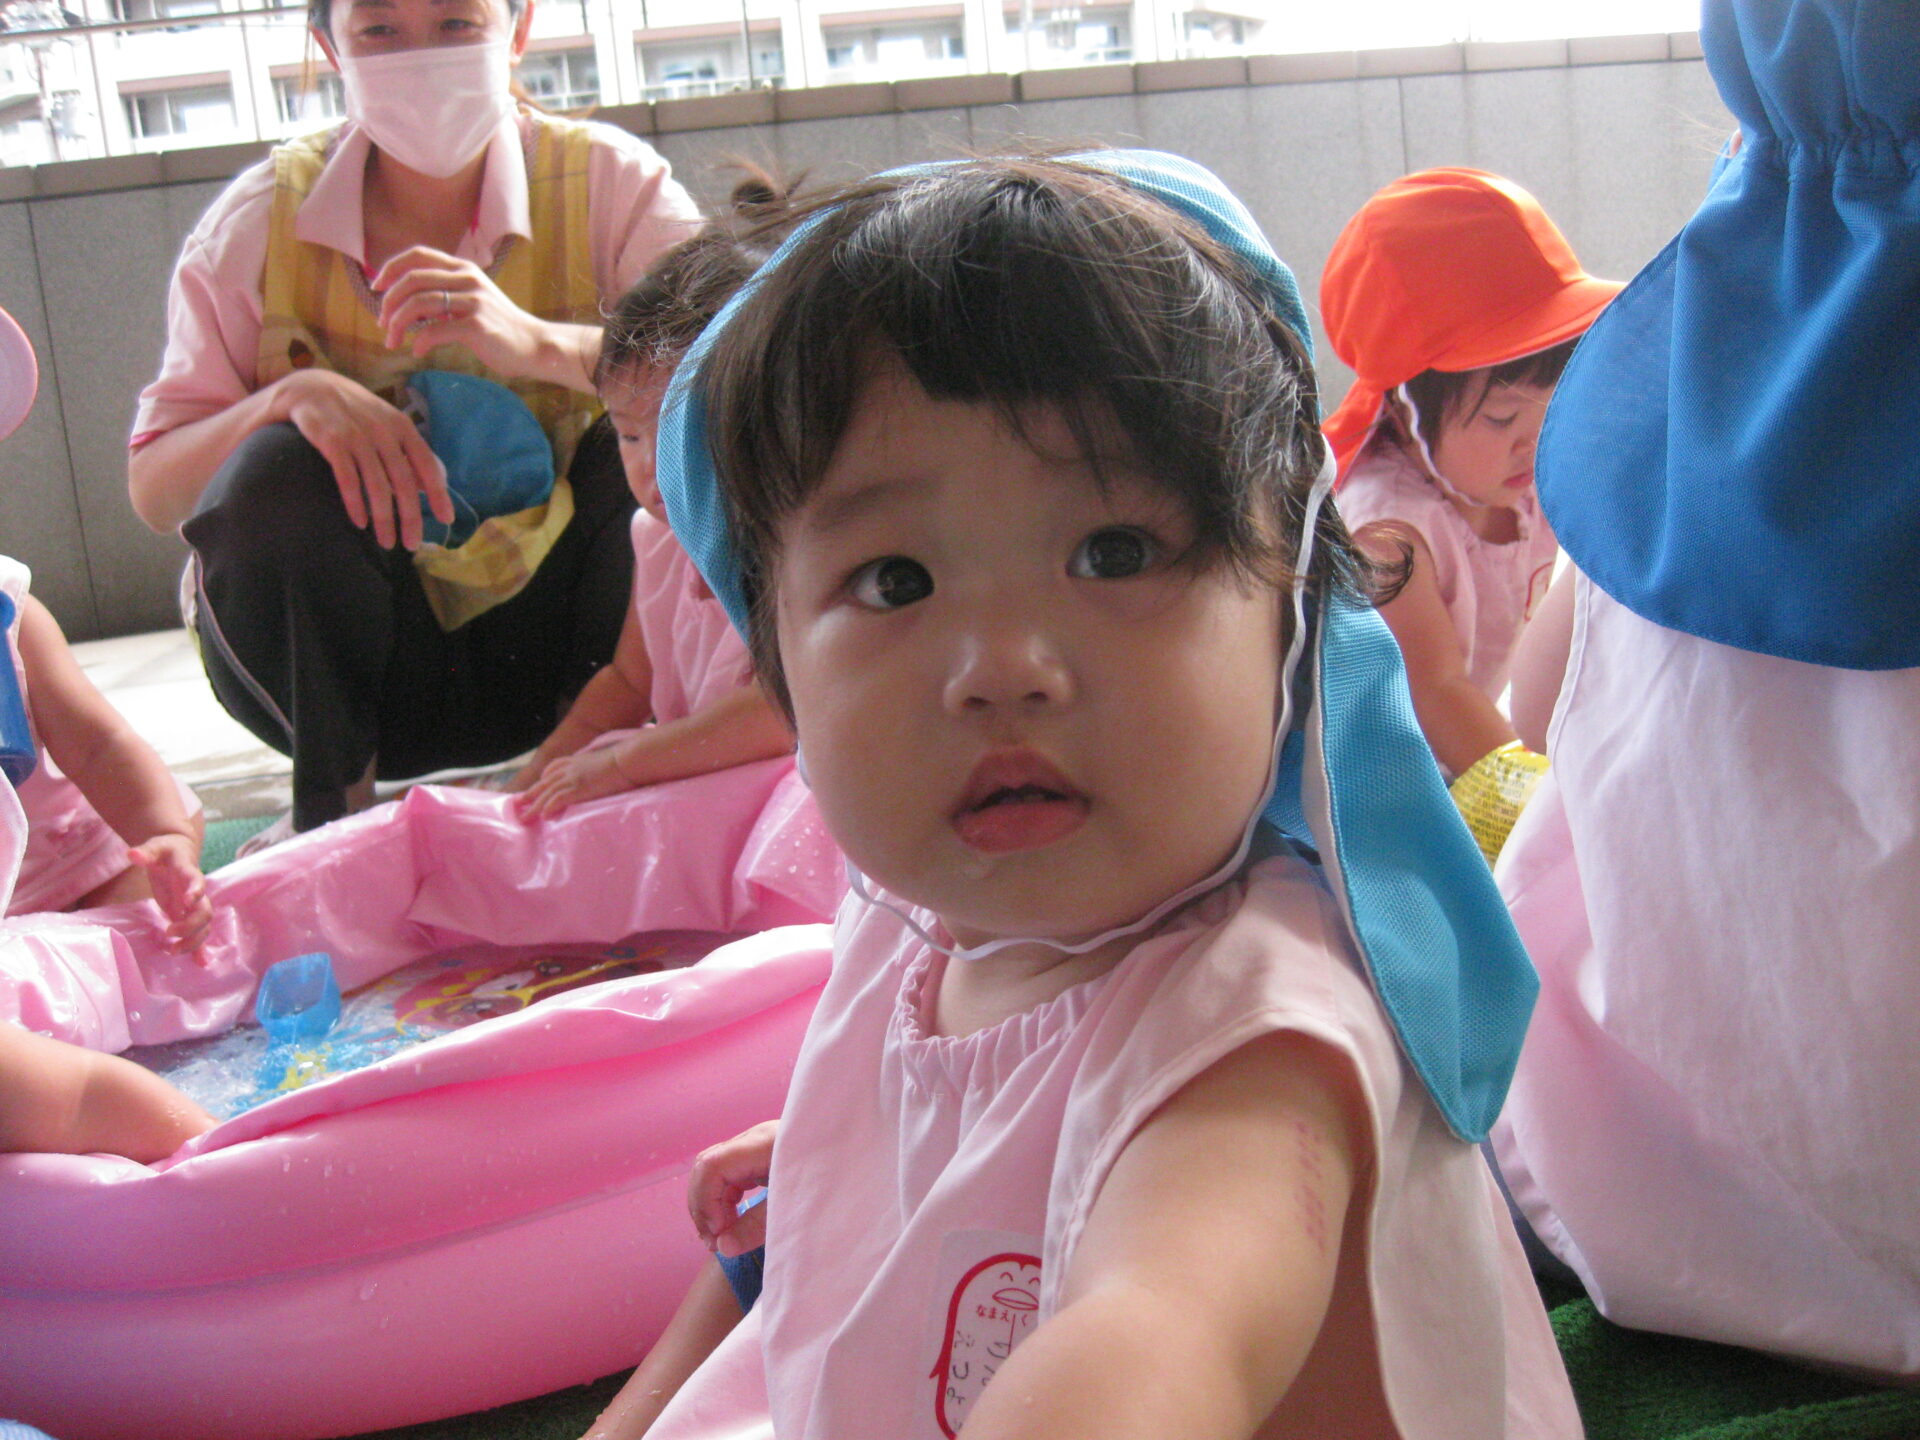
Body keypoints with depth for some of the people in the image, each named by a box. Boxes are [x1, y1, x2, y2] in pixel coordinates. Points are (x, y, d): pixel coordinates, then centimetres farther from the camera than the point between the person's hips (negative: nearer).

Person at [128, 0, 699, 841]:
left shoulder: (607, 180, -7)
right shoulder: (261, 218, -5)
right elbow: (154, 491, -7)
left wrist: (541, 344, -39)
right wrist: (287, 398, -29)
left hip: (553, 638, 0)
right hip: (348, 659, 1)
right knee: (274, 474, -28)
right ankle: (334, 801, -6)